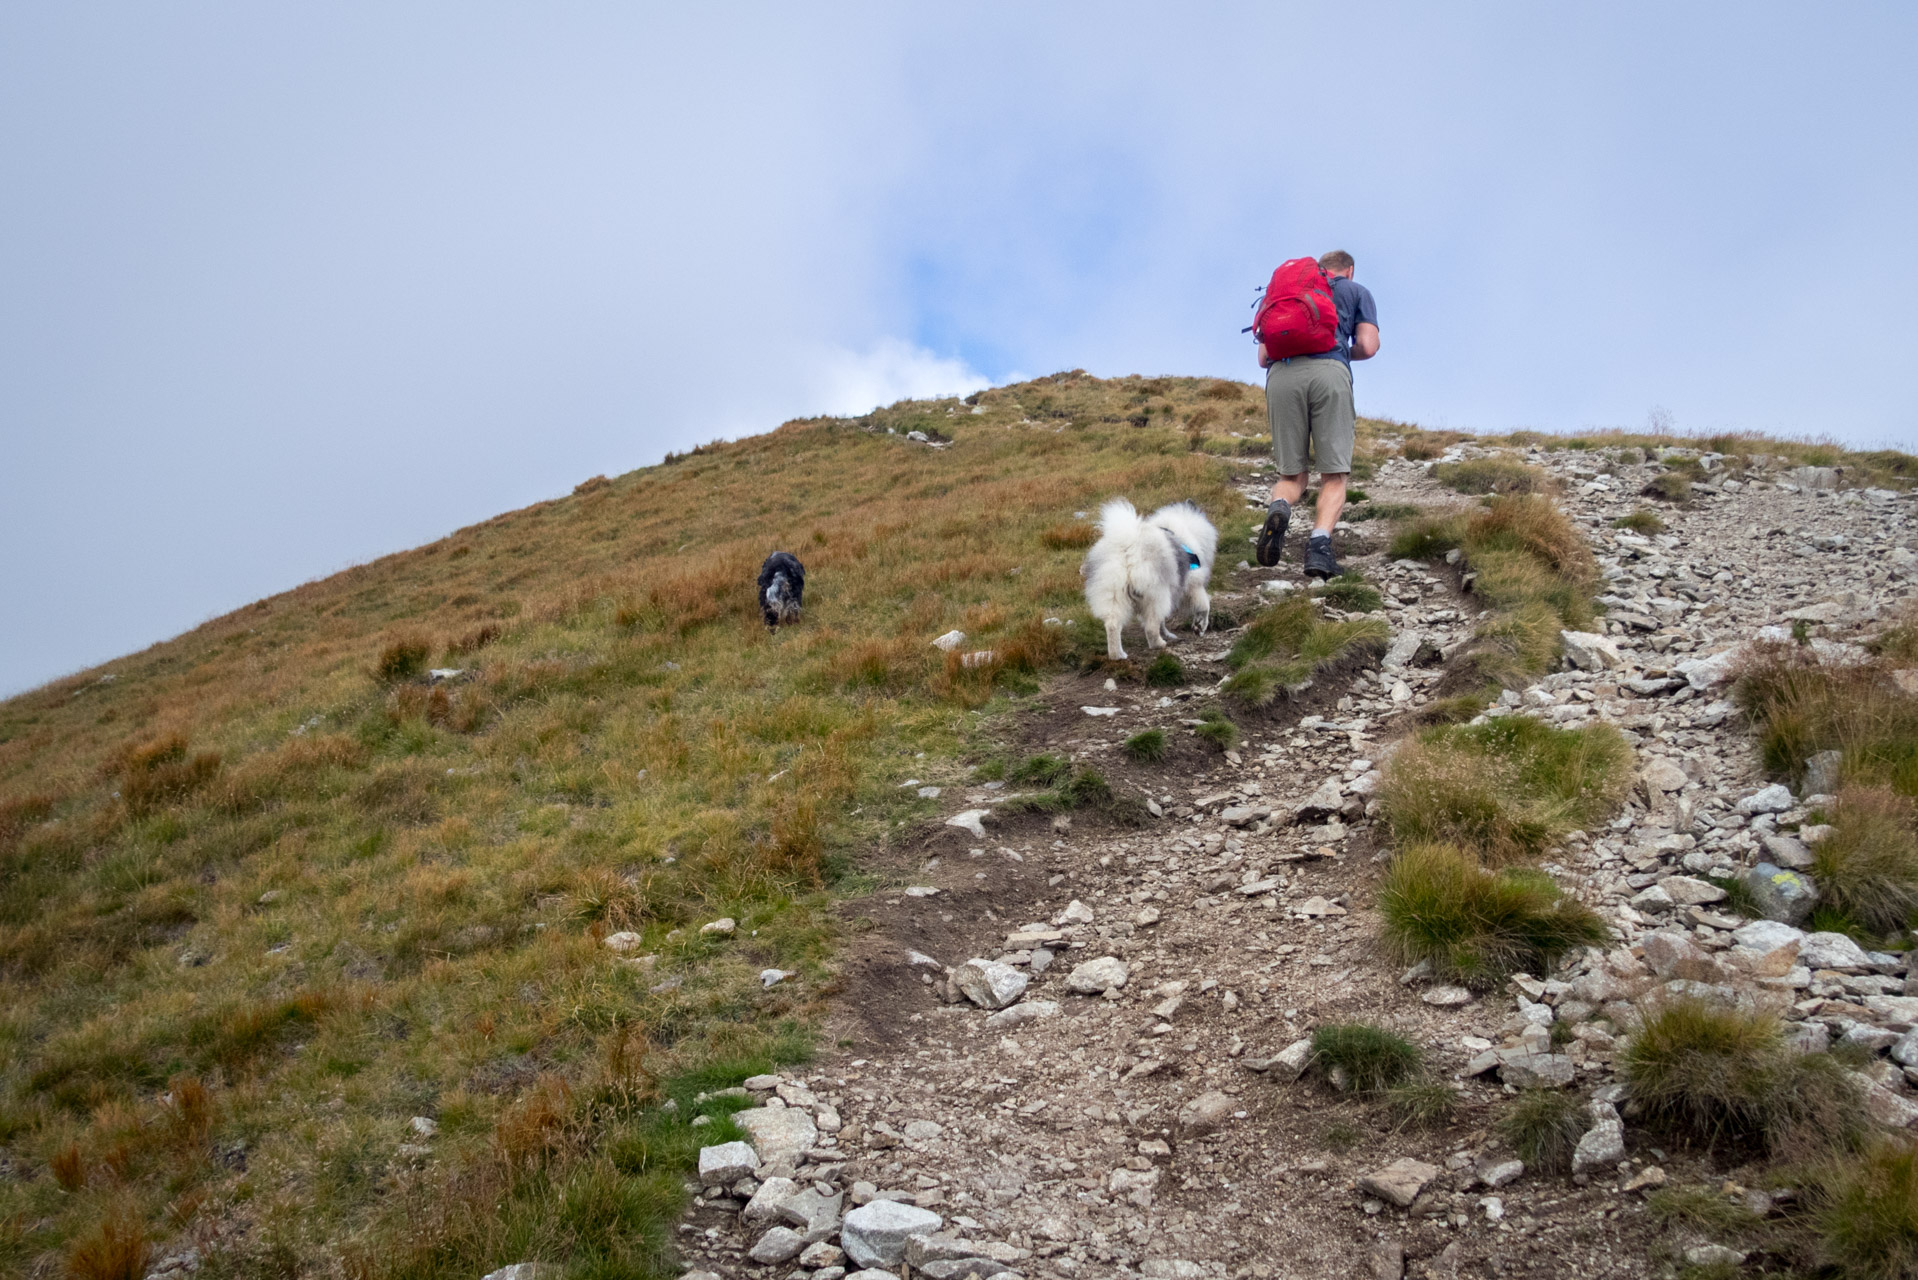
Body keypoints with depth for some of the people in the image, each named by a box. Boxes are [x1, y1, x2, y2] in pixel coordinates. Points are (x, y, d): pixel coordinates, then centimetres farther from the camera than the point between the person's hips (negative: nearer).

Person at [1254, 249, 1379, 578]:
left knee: (1291, 476, 10)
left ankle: (1278, 508, -24)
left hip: (1281, 375, 3)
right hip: (1329, 371, -2)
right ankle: (1319, 546, -21)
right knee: (1334, 476, 1)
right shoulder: (1357, 291, 26)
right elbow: (1367, 347, 11)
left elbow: (1263, 358, 27)